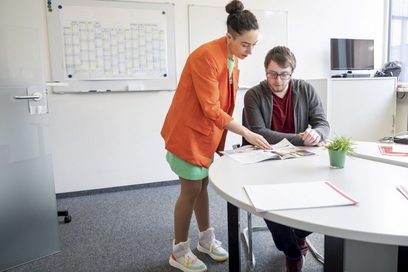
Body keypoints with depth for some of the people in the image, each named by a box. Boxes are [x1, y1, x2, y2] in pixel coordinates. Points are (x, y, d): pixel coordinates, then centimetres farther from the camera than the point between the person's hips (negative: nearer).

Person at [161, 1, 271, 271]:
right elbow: (211, 109, -25)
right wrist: (246, 133, -23)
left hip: (207, 131, 8)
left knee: (203, 185, 16)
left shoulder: (233, 57, 5)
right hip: (189, 131, -8)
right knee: (191, 189, 0)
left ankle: (206, 238, 32)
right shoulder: (206, 57, -24)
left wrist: (221, 135, 10)